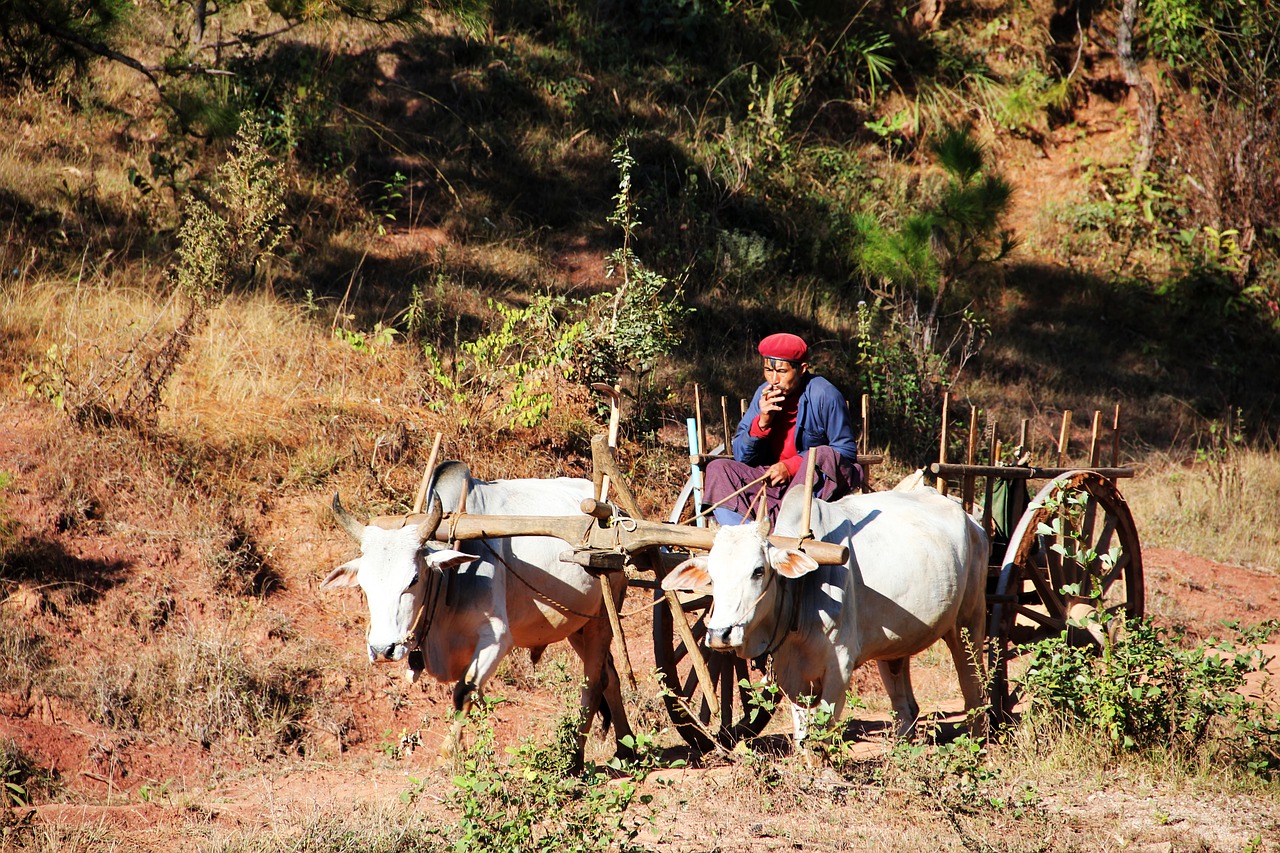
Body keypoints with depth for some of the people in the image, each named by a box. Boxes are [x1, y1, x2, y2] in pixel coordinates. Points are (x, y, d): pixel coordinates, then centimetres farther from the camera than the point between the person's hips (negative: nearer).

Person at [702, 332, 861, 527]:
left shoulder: (823, 395, -11)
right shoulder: (764, 395, 3)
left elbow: (846, 452, -10)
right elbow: (741, 456, 4)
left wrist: (791, 467, -17)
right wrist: (762, 421, -15)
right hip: (775, 478, 5)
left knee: (821, 455, -34)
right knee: (718, 470, -12)